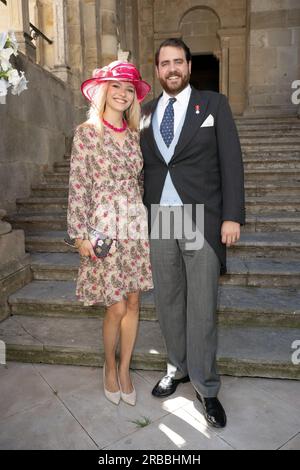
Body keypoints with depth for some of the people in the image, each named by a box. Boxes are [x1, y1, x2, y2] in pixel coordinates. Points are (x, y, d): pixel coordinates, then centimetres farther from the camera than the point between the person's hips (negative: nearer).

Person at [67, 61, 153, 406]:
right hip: (104, 228, -4)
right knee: (117, 307, 1)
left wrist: (146, 222, 12)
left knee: (133, 302, 9)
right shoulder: (86, 132, -4)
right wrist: (80, 234, -10)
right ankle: (110, 366, 30)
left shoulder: (135, 135, 9)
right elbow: (78, 186, -7)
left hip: (135, 226, 5)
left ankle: (125, 369, 30)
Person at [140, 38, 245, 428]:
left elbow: (231, 161, -1)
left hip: (201, 218, -3)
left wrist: (232, 216, -9)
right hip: (158, 219, 4)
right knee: (168, 300, 12)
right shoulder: (146, 113, 13)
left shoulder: (214, 104, 5)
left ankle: (205, 386, 19)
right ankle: (178, 367, 32)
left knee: (201, 305, 1)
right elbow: (143, 167, 12)